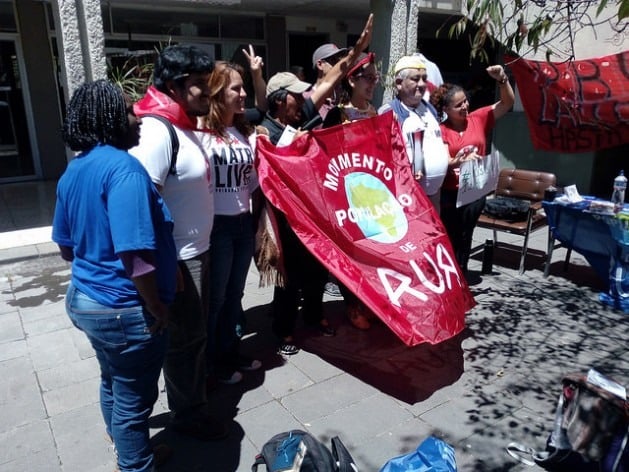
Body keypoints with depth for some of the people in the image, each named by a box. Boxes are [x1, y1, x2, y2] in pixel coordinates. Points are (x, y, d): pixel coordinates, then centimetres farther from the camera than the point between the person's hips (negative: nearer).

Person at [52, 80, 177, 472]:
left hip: (86, 300, 10)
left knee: (113, 384, 27)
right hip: (125, 309, -10)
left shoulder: (73, 171, 6)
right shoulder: (123, 167, -23)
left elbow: (67, 245, 14)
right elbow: (135, 255, -29)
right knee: (133, 401, 10)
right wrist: (158, 308, -17)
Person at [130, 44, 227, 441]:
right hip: (177, 257, -9)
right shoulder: (159, 132, -23)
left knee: (196, 329, 25)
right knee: (185, 336, 8)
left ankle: (196, 382, 47)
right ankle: (188, 412, 28)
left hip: (197, 249, 9)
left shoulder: (188, 127, 7)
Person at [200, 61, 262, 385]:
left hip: (243, 224, 7)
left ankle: (230, 352, 36)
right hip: (217, 226, -6)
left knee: (234, 294, 18)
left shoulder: (246, 133, 10)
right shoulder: (201, 132, -13)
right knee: (215, 297, 9)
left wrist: (256, 220, 14)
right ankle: (212, 361, 29)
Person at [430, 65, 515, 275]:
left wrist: (502, 79, -16)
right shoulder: (441, 131, -9)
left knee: (465, 237, 16)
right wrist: (461, 160, -34)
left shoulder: (479, 118, 1)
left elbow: (507, 102, 0)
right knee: (451, 238, 7)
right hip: (450, 194, -3)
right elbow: (443, 162, -14)